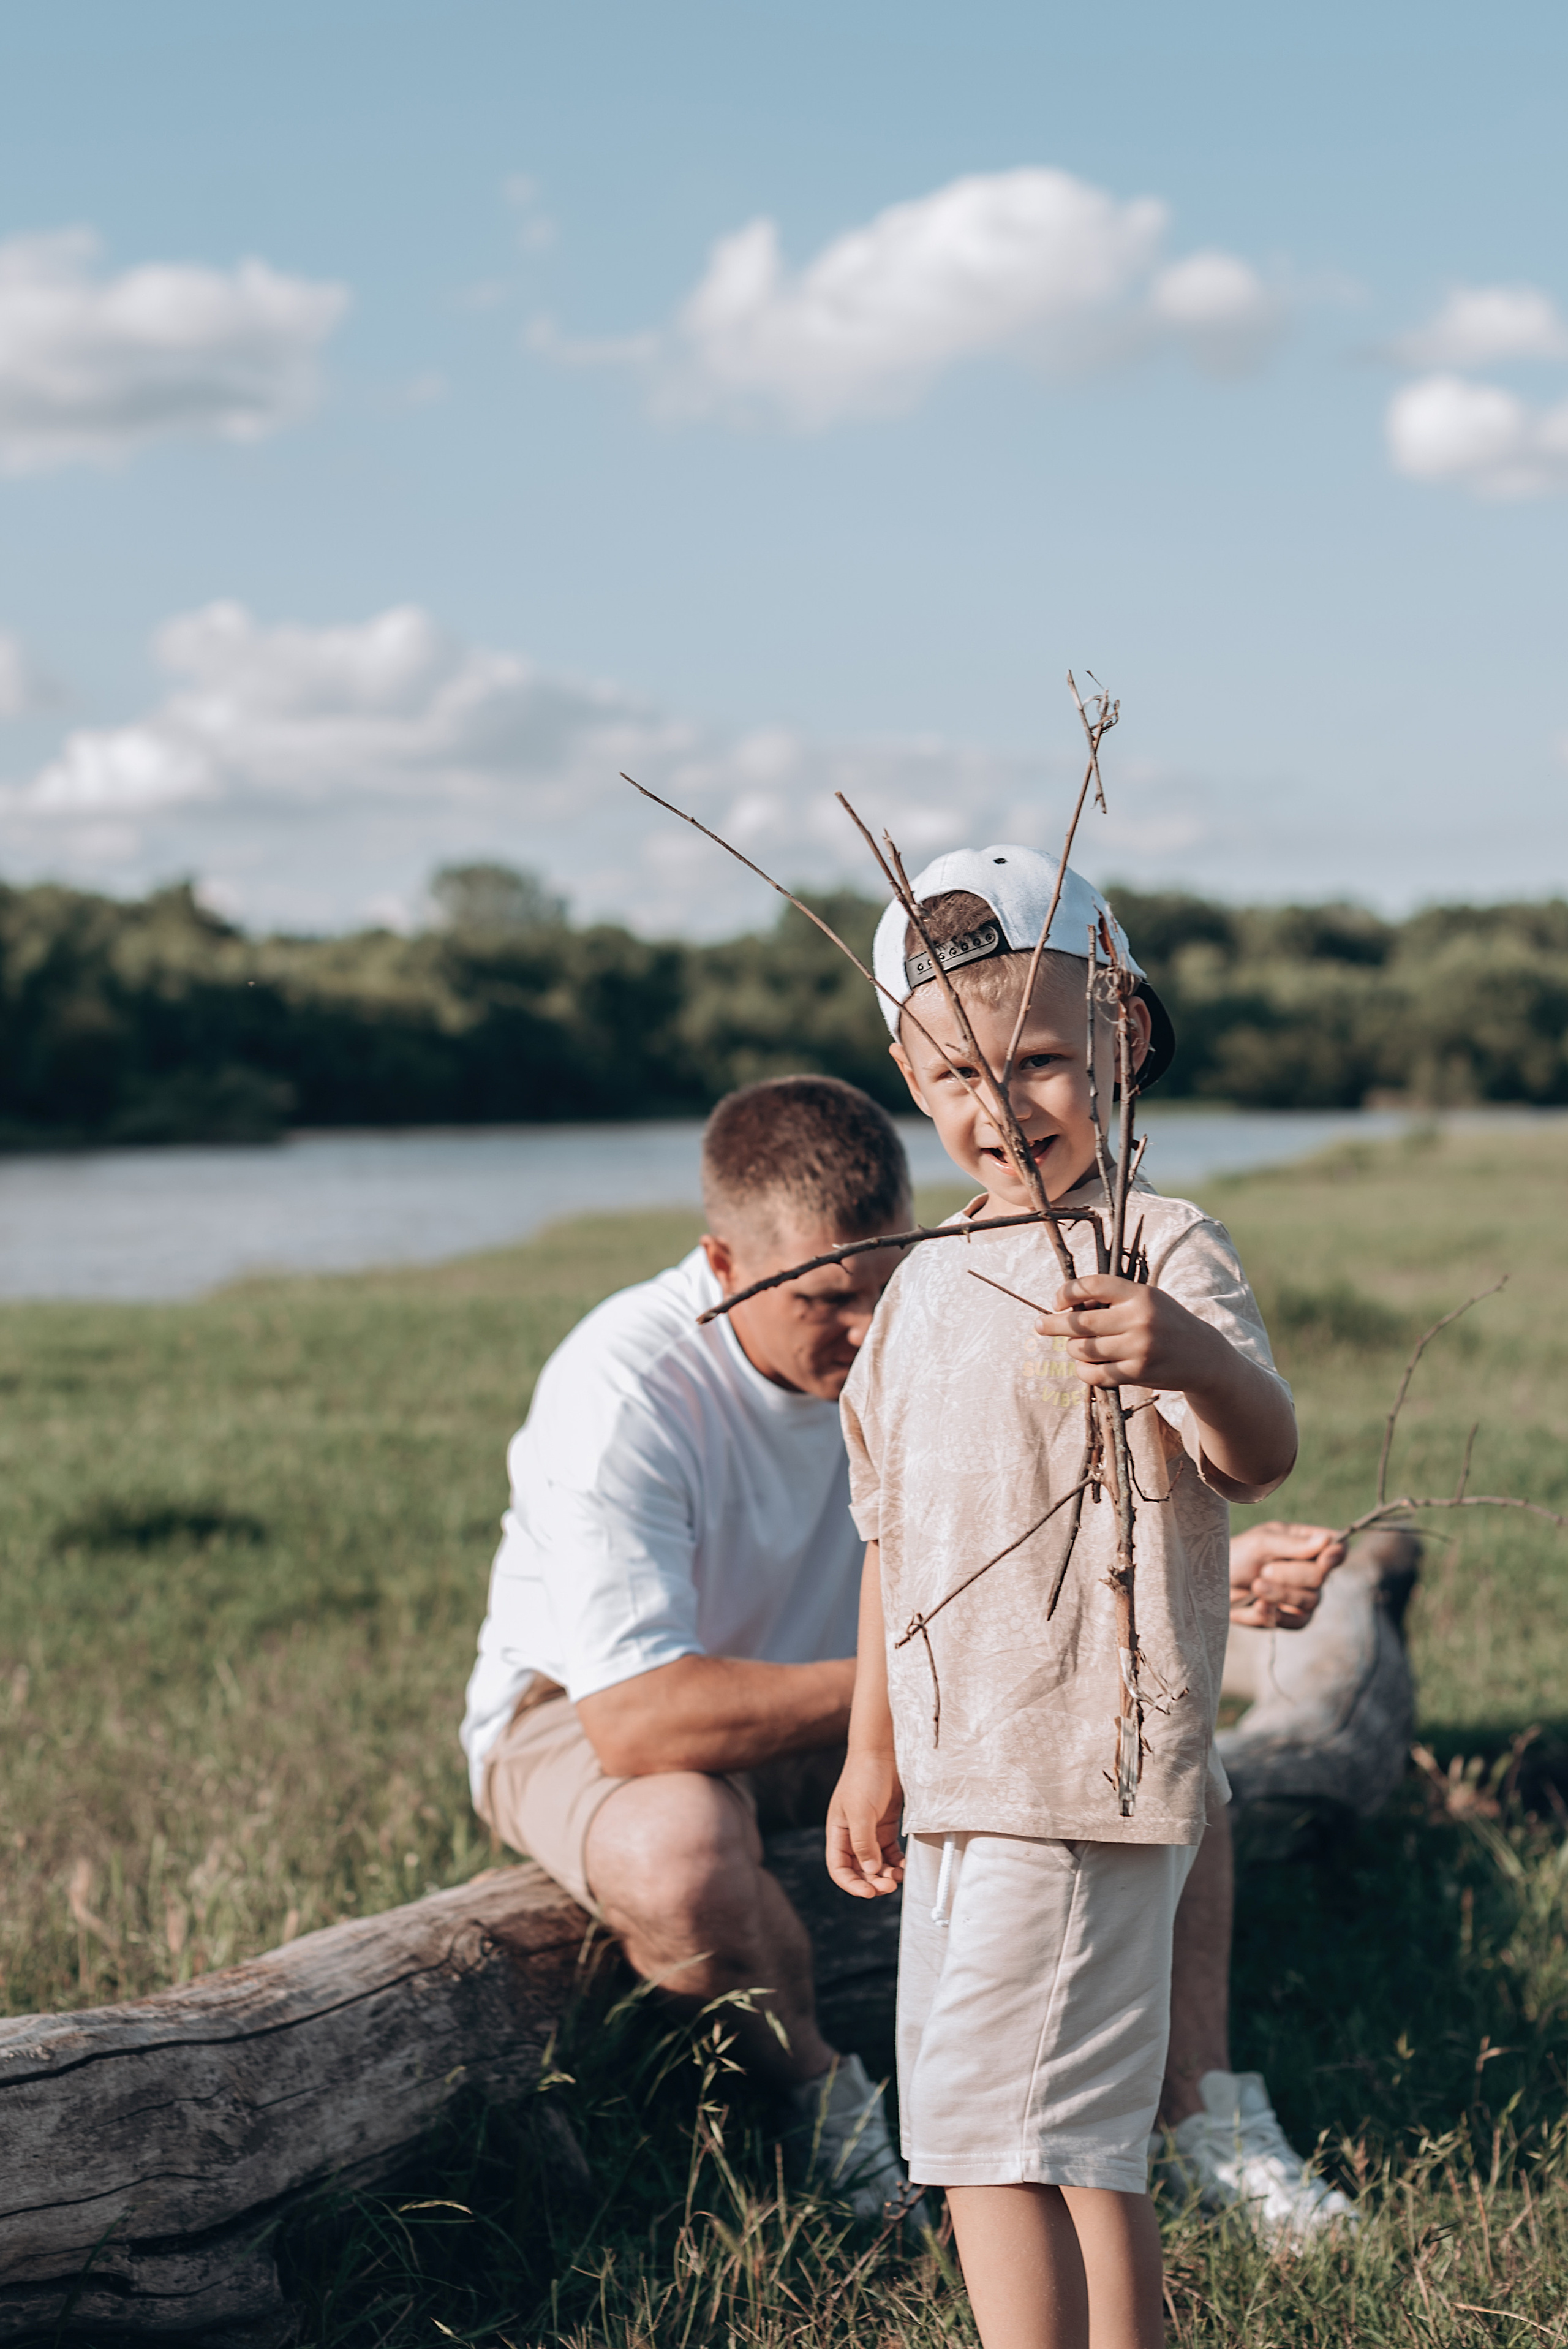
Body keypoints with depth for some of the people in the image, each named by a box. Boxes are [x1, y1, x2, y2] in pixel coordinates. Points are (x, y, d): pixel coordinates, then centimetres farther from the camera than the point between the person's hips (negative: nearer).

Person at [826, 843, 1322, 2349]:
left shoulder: (1156, 1255, -13)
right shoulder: (927, 1282, 12)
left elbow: (1260, 1458, -29)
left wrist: (1191, 1362, -52)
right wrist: (872, 1753, 23)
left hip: (1088, 1773, -8)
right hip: (959, 1782, 8)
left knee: (990, 2126, -9)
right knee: (1080, 2143, 16)